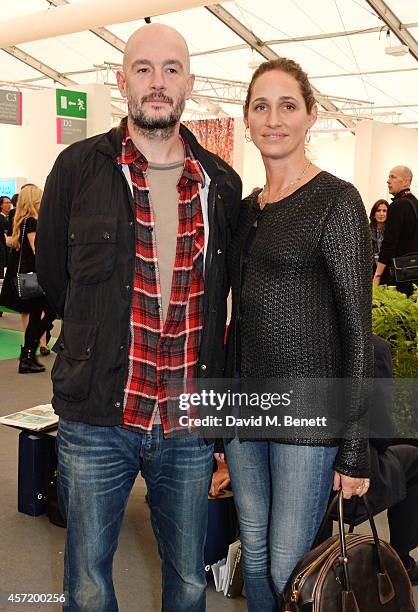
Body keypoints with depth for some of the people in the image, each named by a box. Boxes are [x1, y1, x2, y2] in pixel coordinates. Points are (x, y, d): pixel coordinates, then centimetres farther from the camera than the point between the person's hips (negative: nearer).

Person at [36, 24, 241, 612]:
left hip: (190, 425, 2)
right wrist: (100, 343, 9)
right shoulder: (79, 167, -3)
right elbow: (53, 275, 7)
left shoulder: (222, 183, 4)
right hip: (97, 419, -1)